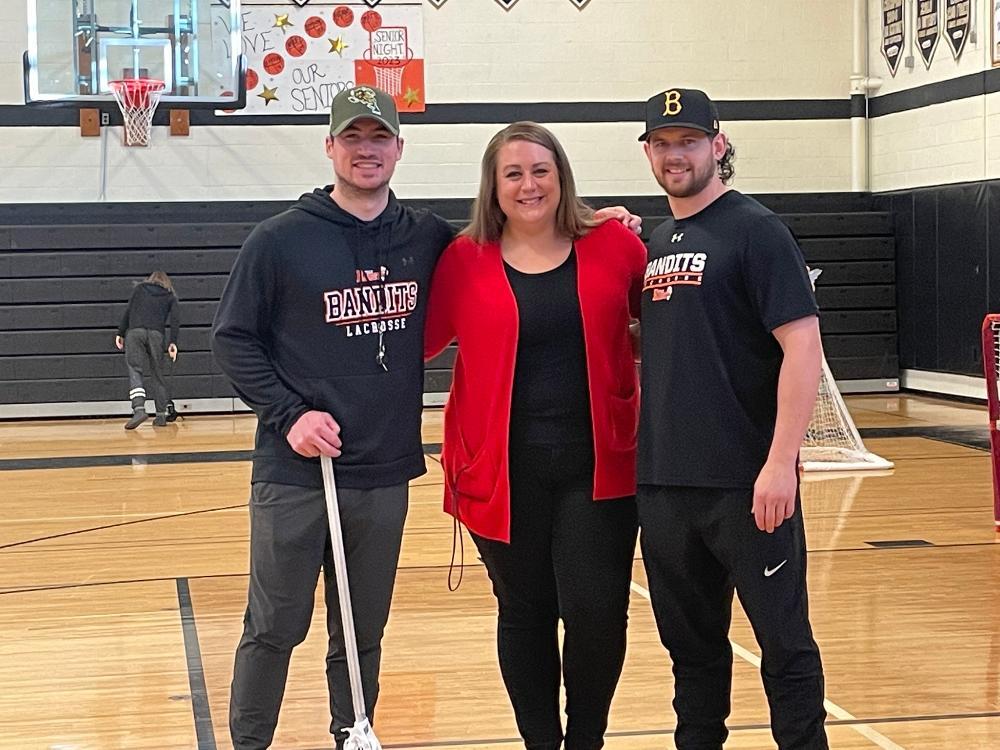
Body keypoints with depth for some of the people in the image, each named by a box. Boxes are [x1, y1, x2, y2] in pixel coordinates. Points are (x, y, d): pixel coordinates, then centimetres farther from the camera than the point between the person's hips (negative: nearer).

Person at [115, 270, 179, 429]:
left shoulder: (139, 289, 21)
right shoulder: (170, 296, 21)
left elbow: (128, 311, 10)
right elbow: (175, 318, 6)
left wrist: (120, 333, 10)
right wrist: (172, 342, 1)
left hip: (135, 331, -1)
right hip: (157, 334, 1)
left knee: (134, 370, -8)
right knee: (156, 374, 11)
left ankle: (139, 409, -29)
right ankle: (161, 414, 9)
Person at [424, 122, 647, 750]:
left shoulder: (613, 245, 2)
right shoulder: (464, 260, 1)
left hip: (598, 467, 0)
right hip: (503, 472, 0)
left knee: (596, 613, -4)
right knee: (525, 616, 10)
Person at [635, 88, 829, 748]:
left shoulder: (755, 230, -7)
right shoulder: (656, 242, 14)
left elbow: (802, 346, -14)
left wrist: (780, 462, -20)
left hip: (745, 482, -7)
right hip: (664, 482, 7)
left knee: (784, 640, 1)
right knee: (691, 639, 15)